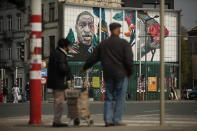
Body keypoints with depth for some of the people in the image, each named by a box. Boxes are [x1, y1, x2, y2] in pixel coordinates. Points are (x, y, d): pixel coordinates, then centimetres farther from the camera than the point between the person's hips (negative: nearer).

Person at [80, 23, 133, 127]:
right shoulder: (124, 43, -4)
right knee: (120, 98, -1)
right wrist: (129, 72, 4)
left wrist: (84, 68, 27)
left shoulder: (103, 44, 9)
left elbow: (93, 57, 14)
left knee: (108, 97, 9)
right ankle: (117, 120, -5)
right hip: (121, 75, -4)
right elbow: (129, 59, -10)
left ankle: (108, 120, 2)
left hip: (108, 75, 4)